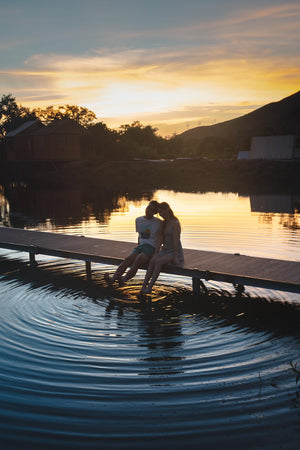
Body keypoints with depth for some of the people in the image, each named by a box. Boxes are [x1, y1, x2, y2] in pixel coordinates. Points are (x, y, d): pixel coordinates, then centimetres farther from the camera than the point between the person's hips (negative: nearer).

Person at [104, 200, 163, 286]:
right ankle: (113, 278, -43)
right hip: (141, 246, 5)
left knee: (139, 259, -33)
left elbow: (161, 238, 6)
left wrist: (157, 250, -5)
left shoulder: (159, 223, 0)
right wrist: (138, 246, 16)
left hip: (151, 247, -4)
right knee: (128, 259, -25)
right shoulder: (138, 220, 14)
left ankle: (124, 279, -52)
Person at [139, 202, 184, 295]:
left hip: (175, 252, -6)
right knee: (152, 260, -24)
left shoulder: (175, 223, -12)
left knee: (159, 261, -32)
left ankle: (149, 287, -32)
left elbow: (176, 240, -17)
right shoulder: (164, 223, 12)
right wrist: (156, 252, 7)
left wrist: (175, 257, -21)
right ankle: (143, 286, -30)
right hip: (165, 250, 6)